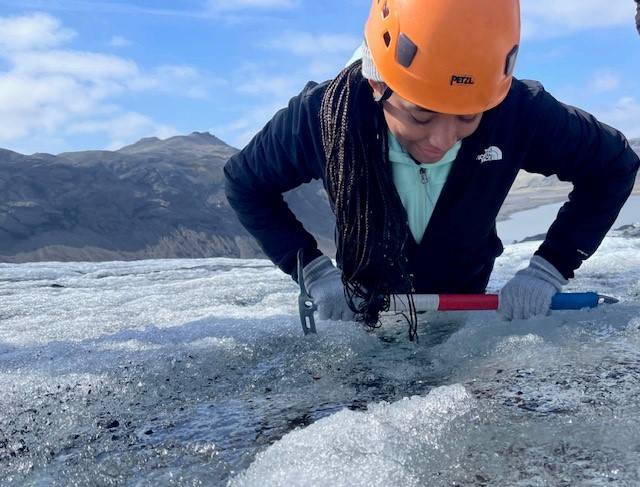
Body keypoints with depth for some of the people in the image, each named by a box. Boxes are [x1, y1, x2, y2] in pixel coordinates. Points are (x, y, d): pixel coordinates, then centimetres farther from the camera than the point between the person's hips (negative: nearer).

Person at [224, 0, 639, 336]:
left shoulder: (520, 113, -34)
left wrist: (550, 268, -25)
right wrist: (313, 268, -27)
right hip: (369, 302, 0)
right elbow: (245, 184, -17)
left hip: (466, 292, 1)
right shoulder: (324, 116, -35)